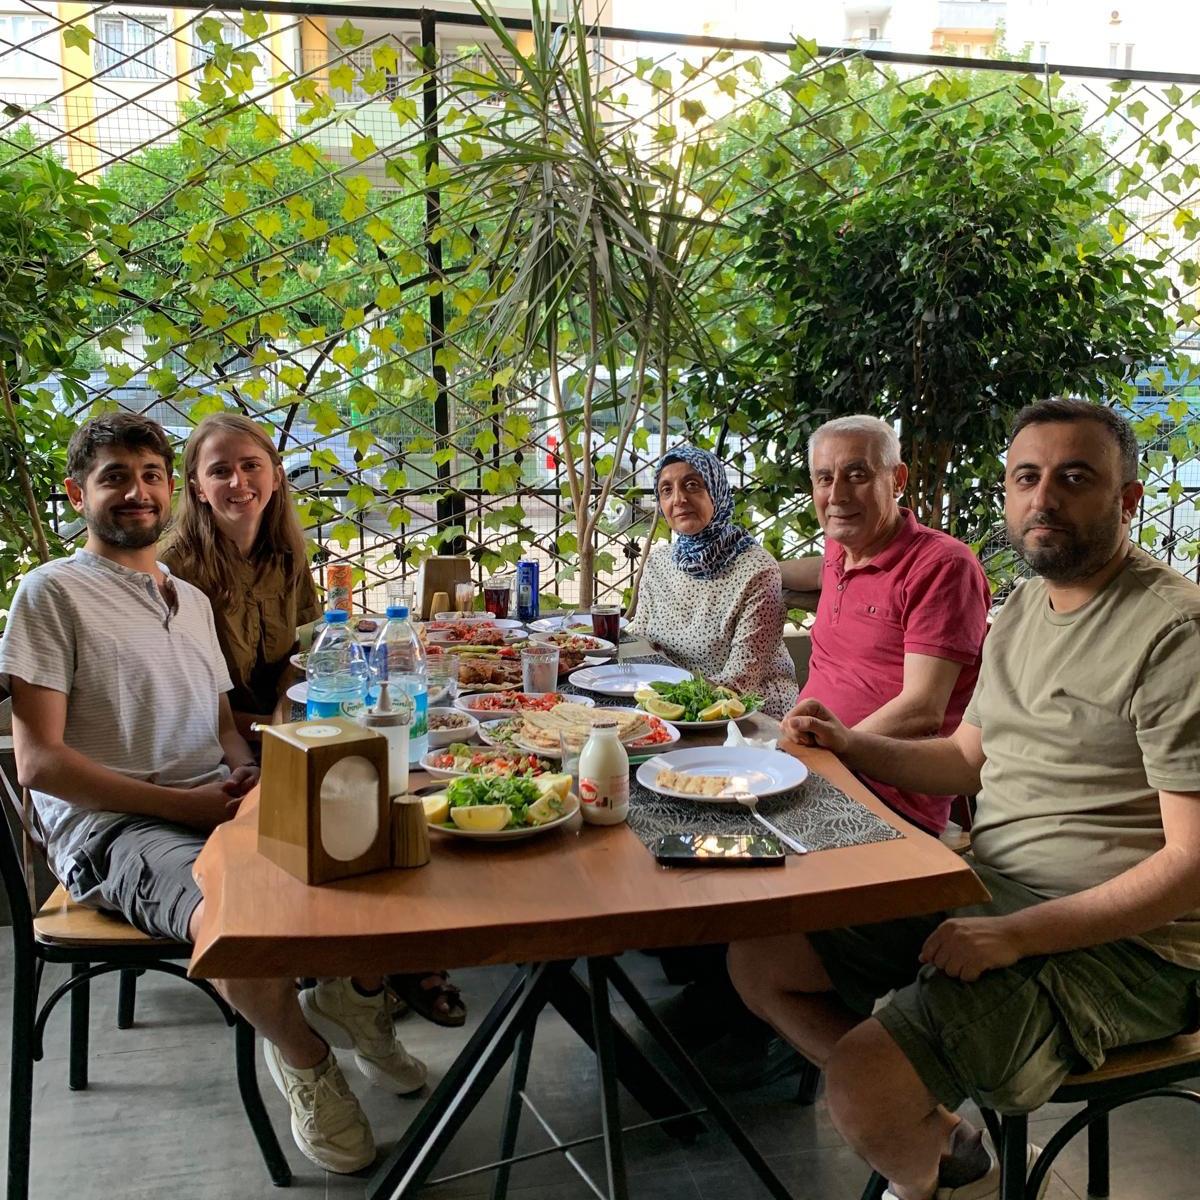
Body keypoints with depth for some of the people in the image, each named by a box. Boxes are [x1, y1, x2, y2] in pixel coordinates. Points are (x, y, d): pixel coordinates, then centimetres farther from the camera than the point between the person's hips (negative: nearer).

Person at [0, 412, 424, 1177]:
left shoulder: (192, 598, 20)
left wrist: (248, 773, -1)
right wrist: (180, 803, -15)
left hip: (218, 809, 7)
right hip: (113, 826, -6)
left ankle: (365, 1001, 12)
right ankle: (302, 1057, -5)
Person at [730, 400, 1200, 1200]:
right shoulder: (1023, 609, 11)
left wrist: (1015, 934, -23)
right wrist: (849, 744, 6)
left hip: (1114, 939, -8)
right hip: (983, 893, 8)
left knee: (865, 1087, -23)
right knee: (760, 960, 3)